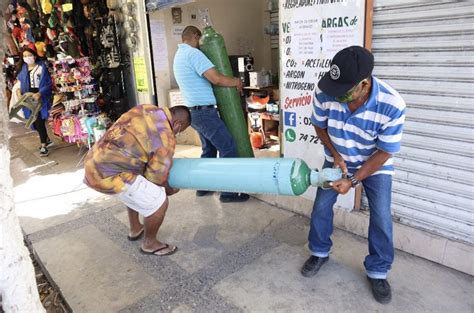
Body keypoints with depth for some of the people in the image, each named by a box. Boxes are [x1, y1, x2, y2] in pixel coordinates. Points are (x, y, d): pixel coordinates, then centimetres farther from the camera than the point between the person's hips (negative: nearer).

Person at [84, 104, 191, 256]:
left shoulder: (145, 108, 7)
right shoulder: (166, 139, -14)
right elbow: (157, 177, -5)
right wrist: (168, 190, 16)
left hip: (95, 162, 9)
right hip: (110, 174, -9)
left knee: (135, 190, 32)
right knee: (159, 202, 0)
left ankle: (135, 229, 47)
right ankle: (150, 243, 22)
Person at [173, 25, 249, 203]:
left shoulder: (179, 56, 18)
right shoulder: (193, 53, -15)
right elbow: (216, 79, -24)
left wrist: (230, 83, 16)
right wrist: (236, 81, -5)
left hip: (194, 112, 10)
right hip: (204, 112, -10)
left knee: (209, 149, 19)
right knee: (228, 148, -5)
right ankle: (228, 192, -1)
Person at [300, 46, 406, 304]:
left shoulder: (392, 105, -36)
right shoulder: (325, 93, -29)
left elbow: (384, 152, -23)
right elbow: (319, 125, -7)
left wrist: (353, 181, -25)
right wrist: (335, 155, -17)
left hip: (375, 164, -2)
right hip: (337, 159, 3)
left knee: (381, 218, -4)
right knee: (321, 206, 6)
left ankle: (378, 272, 19)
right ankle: (319, 253, 30)